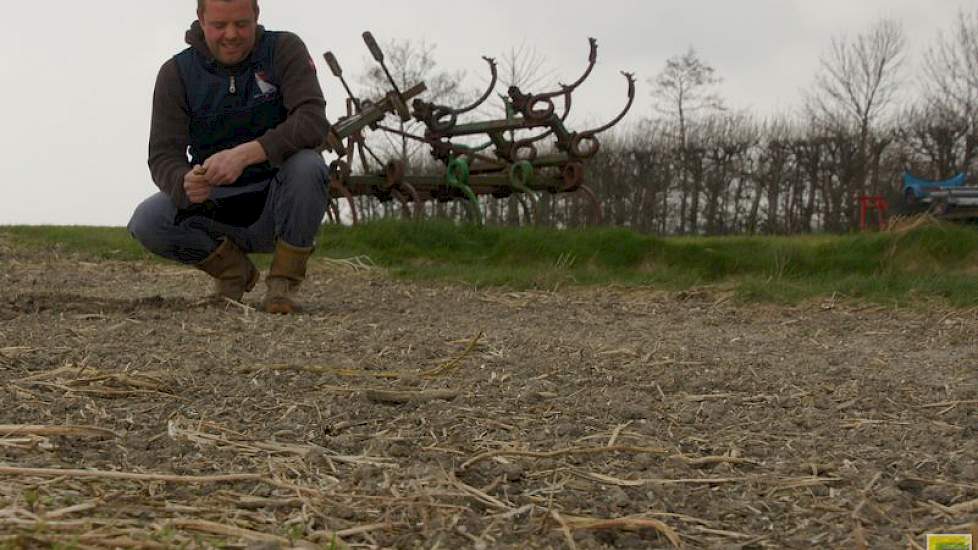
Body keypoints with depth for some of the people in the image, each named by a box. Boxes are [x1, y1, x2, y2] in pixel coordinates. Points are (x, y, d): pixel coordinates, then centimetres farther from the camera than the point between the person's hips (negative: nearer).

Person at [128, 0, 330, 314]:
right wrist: (185, 183, -36)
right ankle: (232, 268, 5)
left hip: (276, 204, -2)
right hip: (215, 207, 2)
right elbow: (162, 156, -11)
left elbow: (313, 121, -24)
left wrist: (245, 154, -39)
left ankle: (283, 283, -13)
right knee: (146, 222, -24)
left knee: (306, 165, -33)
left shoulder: (285, 50, -9)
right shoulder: (176, 73, -4)